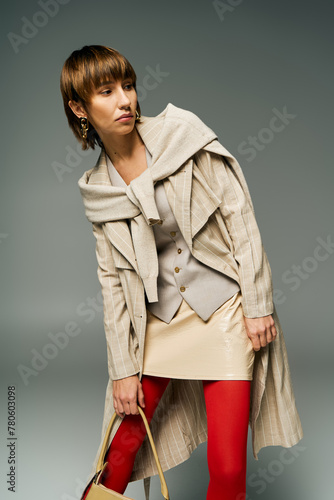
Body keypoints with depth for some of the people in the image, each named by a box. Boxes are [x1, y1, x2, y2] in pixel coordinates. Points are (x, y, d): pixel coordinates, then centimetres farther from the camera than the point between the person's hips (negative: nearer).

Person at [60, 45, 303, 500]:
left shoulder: (182, 133, -7)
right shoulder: (97, 190, 3)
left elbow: (239, 215, -7)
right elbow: (113, 279, 5)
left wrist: (258, 305, -10)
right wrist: (123, 368, 2)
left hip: (224, 309, -2)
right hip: (159, 320, 3)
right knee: (122, 444, 11)